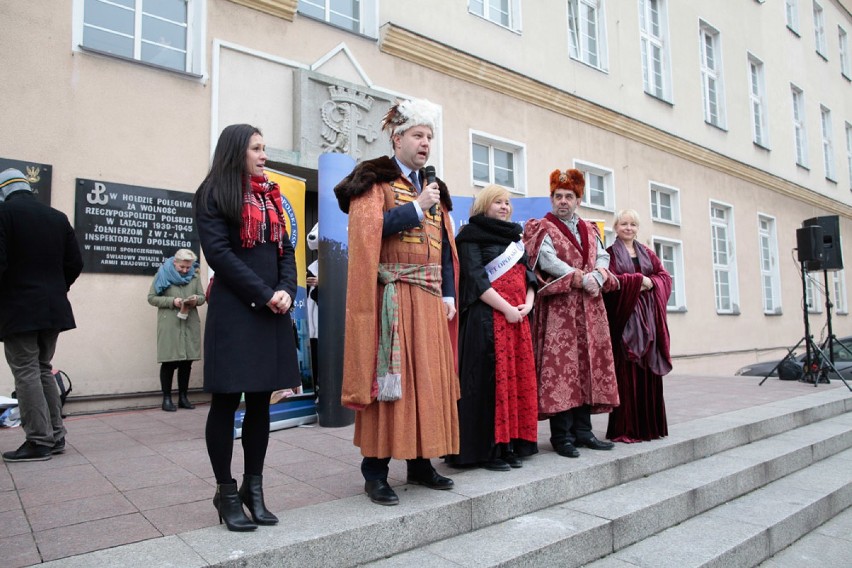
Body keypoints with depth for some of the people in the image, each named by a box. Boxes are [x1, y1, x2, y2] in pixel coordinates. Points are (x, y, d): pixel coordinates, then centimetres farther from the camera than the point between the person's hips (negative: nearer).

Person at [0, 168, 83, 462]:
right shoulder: (58, 217, 9)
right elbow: (75, 263, 7)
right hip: (53, 309, 6)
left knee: (26, 373, 1)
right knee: (43, 370, 15)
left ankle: (40, 441, 4)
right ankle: (55, 436, 19)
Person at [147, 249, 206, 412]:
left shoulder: (194, 276, 8)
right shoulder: (163, 274, -1)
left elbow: (202, 296, 12)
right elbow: (152, 298, -2)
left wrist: (196, 300, -11)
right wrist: (172, 301, -16)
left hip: (190, 325, 3)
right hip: (169, 325, -3)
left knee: (186, 362, 7)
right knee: (169, 362, -1)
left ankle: (183, 397, 19)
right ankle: (166, 398, 9)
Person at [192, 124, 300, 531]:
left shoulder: (270, 195, 19)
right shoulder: (214, 194, 0)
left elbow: (286, 249, 13)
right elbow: (219, 252, -12)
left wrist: (286, 291, -5)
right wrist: (265, 294, -15)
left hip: (273, 310, 6)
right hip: (233, 310, -6)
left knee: (261, 401, 9)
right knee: (227, 402, 1)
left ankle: (253, 487, 20)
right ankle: (226, 491, 15)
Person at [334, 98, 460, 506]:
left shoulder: (434, 188, 20)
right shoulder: (373, 179, 1)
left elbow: (446, 246, 17)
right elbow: (368, 228, -16)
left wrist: (449, 295, 7)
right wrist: (417, 207, -11)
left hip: (429, 298, 7)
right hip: (391, 296, -6)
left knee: (429, 377, 8)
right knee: (390, 379, -5)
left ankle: (420, 461, 20)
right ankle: (375, 471, 6)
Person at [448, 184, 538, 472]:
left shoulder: (514, 238, 23)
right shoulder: (471, 236, 1)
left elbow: (528, 275, 17)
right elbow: (475, 279, -11)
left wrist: (528, 304, -2)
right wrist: (506, 308, -15)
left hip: (518, 319, 7)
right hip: (487, 319, -7)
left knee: (518, 379, 5)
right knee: (490, 381, -7)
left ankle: (511, 444, 14)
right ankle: (487, 449, 1)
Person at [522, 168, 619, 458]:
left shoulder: (590, 230, 21)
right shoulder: (542, 228, 3)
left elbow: (603, 257, 9)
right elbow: (548, 261, -12)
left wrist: (595, 278, -11)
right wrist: (580, 279, -15)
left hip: (590, 307, 6)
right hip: (559, 307, -6)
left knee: (588, 364, 5)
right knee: (560, 366, -8)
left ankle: (582, 430, 14)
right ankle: (561, 435, -2)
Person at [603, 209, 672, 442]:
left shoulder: (647, 253, 19)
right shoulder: (609, 254, 3)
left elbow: (665, 277, 11)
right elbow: (610, 281, -11)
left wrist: (651, 283, -8)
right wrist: (639, 280, -11)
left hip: (648, 317, 5)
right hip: (624, 317, -5)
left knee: (648, 370, 5)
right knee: (626, 371, -7)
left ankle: (649, 425, 14)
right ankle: (624, 428, -3)